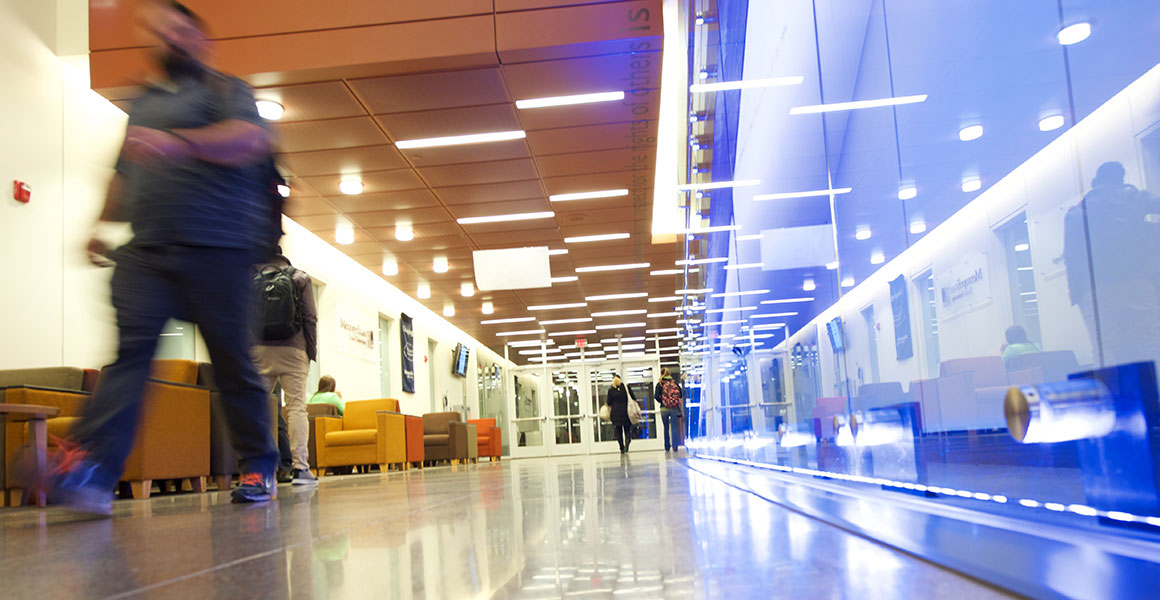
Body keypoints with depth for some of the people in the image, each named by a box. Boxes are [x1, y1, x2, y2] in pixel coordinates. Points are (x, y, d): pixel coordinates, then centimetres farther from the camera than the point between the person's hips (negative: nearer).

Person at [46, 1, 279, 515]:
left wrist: (179, 141, -27)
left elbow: (251, 140, -13)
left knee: (232, 359, -2)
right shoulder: (143, 102, 29)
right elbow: (124, 173, 34)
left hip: (215, 250, -5)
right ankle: (90, 466, -22)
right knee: (131, 347, -11)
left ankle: (259, 469, 9)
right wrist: (101, 226, 20)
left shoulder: (225, 90, 9)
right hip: (145, 251, 5)